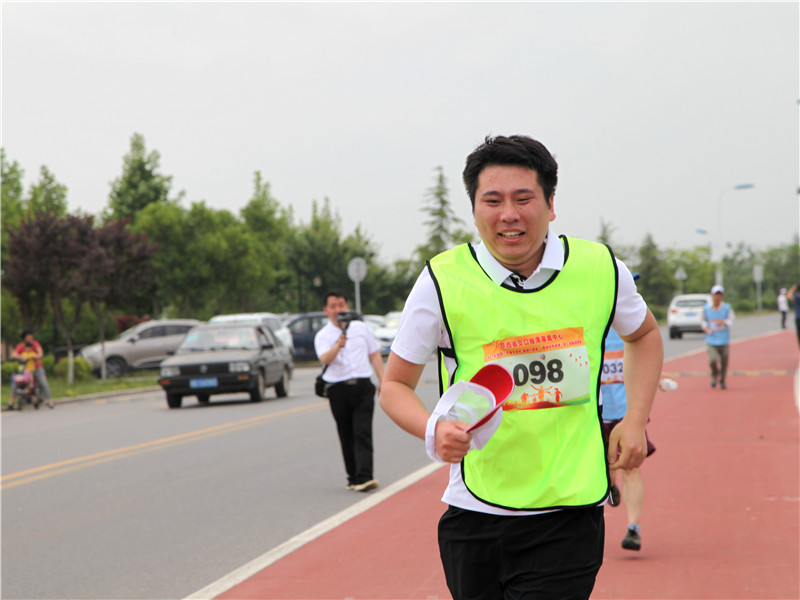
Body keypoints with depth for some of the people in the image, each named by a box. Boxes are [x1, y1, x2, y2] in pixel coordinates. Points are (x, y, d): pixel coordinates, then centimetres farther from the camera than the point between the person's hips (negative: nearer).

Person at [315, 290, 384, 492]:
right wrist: (338, 346, -35)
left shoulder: (361, 328, 12)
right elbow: (325, 359, -16)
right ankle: (353, 477, 17)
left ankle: (365, 477, -20)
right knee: (346, 436, 6)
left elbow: (374, 354, 17)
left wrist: (383, 381, 10)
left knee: (362, 432, -11)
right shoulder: (322, 336, 3)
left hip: (363, 386, 0)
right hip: (338, 390, 0)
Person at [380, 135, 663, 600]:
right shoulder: (442, 281, -8)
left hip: (568, 517, 0)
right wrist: (434, 430, -19)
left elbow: (645, 334, 20)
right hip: (473, 520, 1)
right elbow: (395, 386, 2)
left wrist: (635, 421, 8)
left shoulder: (601, 269, -1)